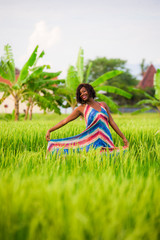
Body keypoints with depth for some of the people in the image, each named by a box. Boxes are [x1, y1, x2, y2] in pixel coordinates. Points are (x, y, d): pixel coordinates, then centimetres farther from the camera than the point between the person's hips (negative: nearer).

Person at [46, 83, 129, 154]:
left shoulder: (103, 105, 16)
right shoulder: (82, 108, 9)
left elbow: (112, 122, 18)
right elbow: (65, 121, 8)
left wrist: (123, 138, 15)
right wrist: (50, 130, 1)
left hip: (107, 141, 2)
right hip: (92, 141, -2)